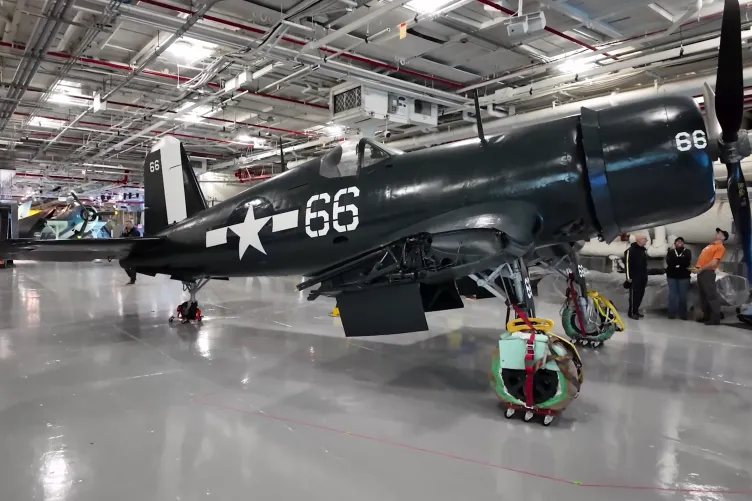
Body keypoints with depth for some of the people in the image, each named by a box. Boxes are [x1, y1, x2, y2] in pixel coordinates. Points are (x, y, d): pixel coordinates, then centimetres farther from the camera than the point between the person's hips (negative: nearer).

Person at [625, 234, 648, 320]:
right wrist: (629, 276, -19)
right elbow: (628, 264, -16)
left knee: (640, 294, 10)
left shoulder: (644, 249, 15)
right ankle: (631, 312, 1)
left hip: (642, 277, 8)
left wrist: (646, 275, 20)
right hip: (635, 277, -8)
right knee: (634, 295, -5)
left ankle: (636, 310, 20)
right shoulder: (631, 250, -12)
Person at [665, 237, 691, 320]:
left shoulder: (687, 252, 7)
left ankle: (683, 314, 6)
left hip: (684, 276, -1)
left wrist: (675, 261, -9)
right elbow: (668, 262, -8)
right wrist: (681, 261, -11)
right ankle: (672, 313, 4)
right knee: (672, 294, 0)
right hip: (672, 276, 1)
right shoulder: (670, 252, 10)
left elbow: (687, 262, -11)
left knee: (683, 295, 0)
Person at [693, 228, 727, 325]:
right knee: (703, 296, 13)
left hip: (708, 273, -9)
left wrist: (701, 269, -13)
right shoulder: (710, 245, 21)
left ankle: (715, 319, -5)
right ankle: (706, 316, 21)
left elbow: (713, 263, -17)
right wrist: (696, 267, 11)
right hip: (701, 272, 9)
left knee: (711, 296, -7)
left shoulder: (720, 247, -7)